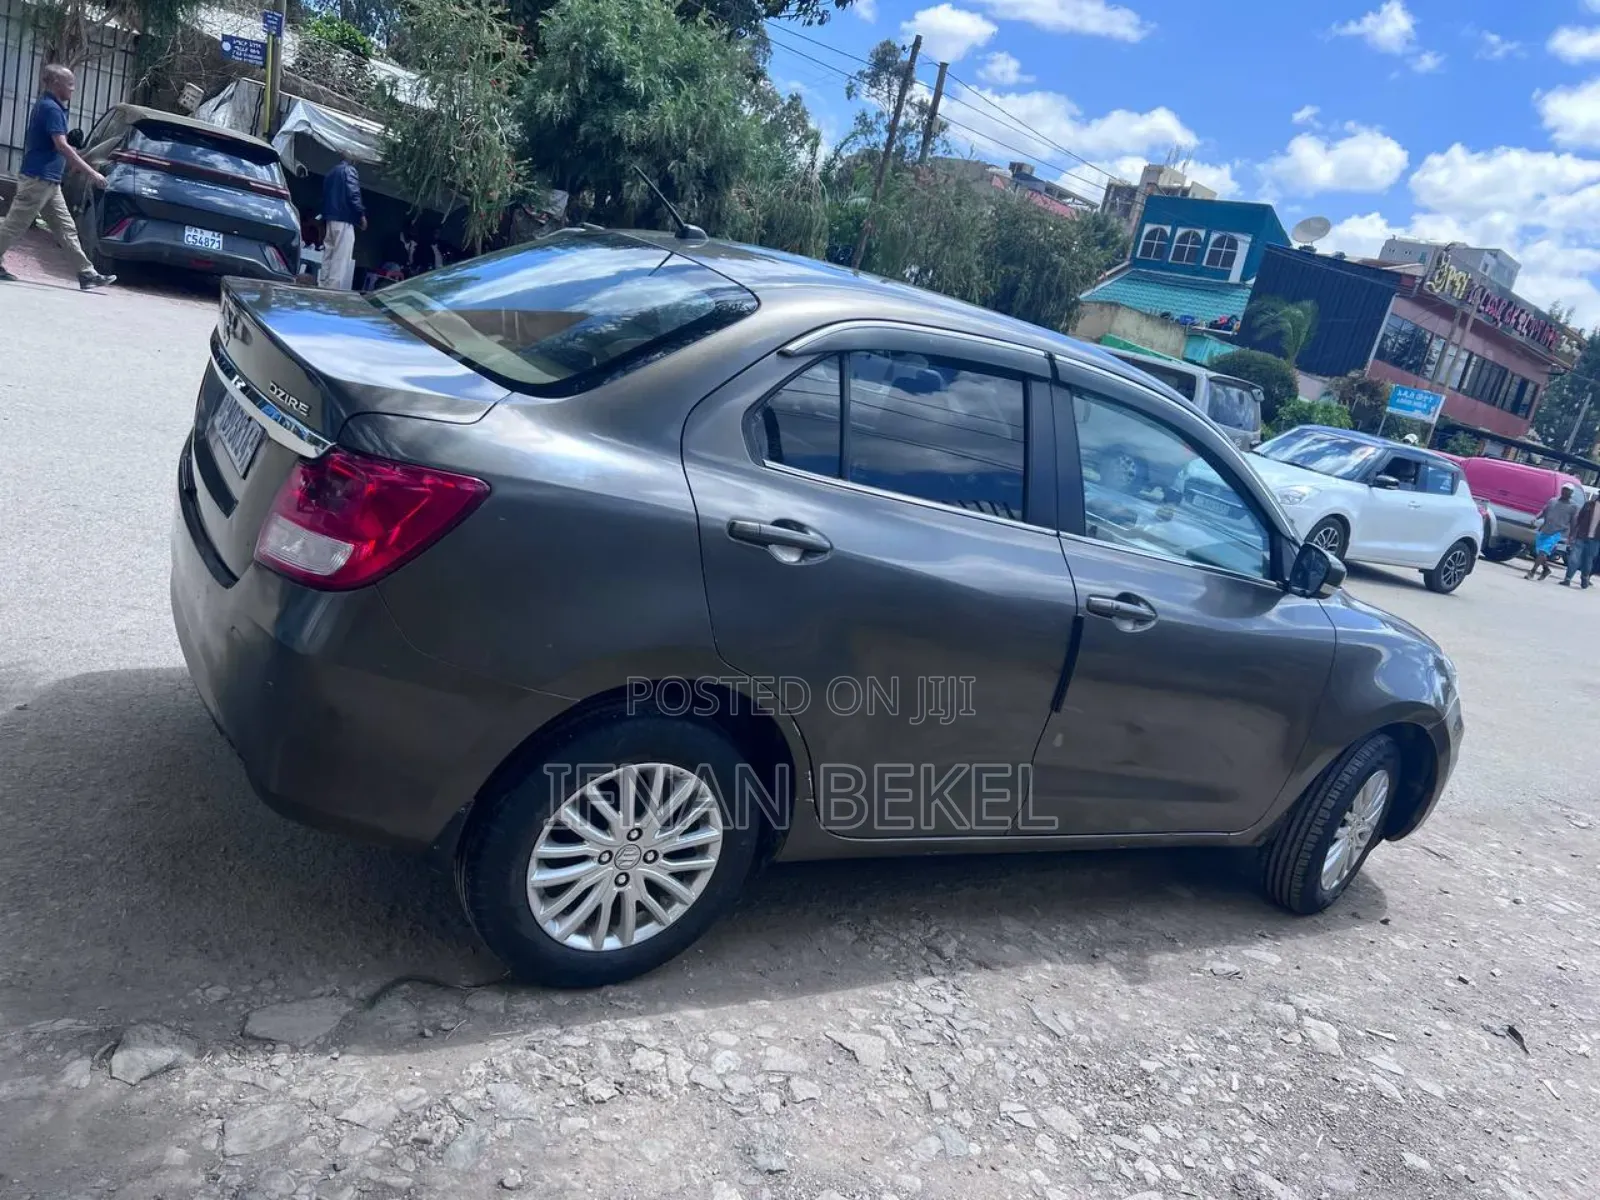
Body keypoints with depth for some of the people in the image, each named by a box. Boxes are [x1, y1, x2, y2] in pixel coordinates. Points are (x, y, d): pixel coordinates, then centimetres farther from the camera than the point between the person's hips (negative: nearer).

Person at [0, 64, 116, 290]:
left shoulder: (49, 105, 16)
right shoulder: (51, 108, -14)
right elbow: (62, 146, -22)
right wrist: (91, 173, -24)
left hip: (48, 181, 10)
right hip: (39, 179, -10)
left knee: (66, 229, 6)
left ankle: (87, 273, 5)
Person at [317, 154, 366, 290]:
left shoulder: (330, 173, 23)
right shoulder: (349, 170, -2)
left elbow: (324, 197, 22)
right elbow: (353, 194, -15)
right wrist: (362, 214, -9)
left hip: (329, 220, 8)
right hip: (344, 219, -8)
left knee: (328, 257, 8)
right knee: (341, 259, -11)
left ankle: (322, 288, 6)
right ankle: (334, 290, -18)